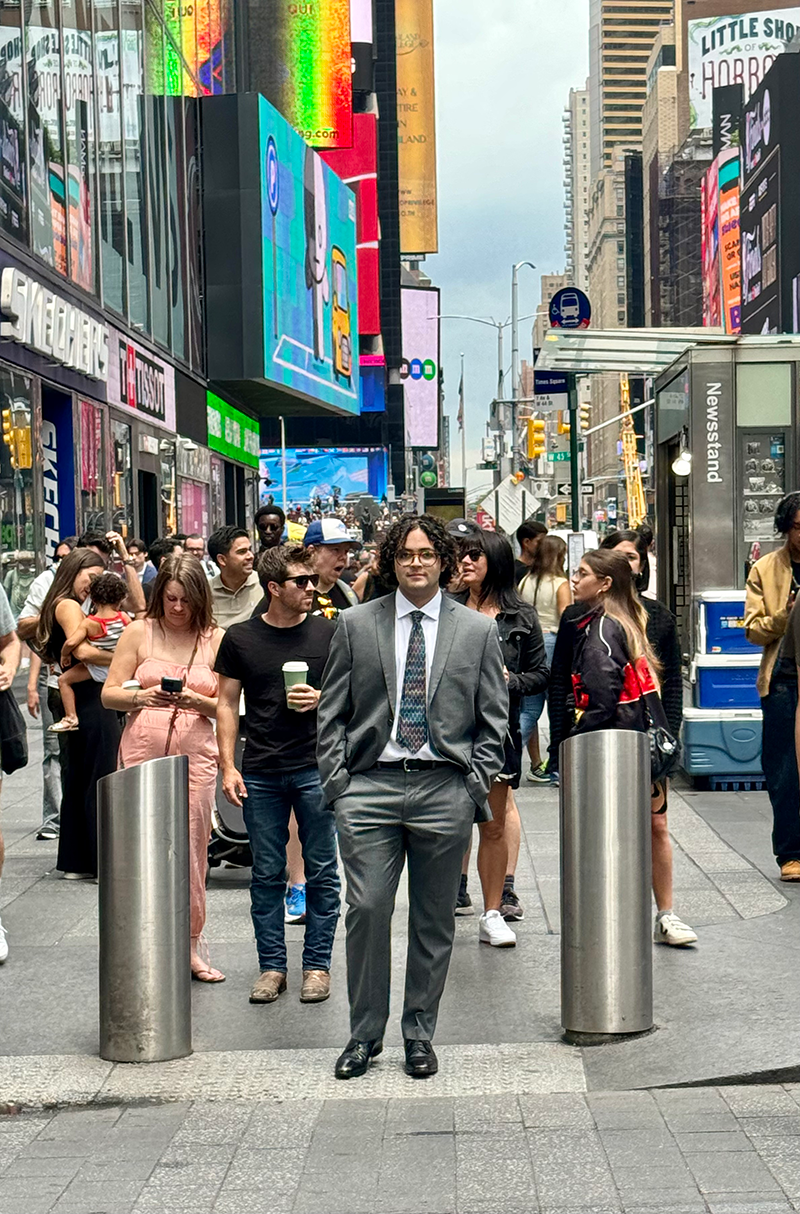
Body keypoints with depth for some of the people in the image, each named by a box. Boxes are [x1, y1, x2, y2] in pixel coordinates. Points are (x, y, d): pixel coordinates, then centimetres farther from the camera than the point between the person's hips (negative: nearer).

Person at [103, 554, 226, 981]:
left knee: (192, 847, -1)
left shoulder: (215, 639, 6)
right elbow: (109, 693, 6)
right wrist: (140, 697, -13)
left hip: (195, 754, 0)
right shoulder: (139, 632, 7)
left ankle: (190, 942, 13)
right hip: (142, 750, 0)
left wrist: (196, 701, -13)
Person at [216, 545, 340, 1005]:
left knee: (321, 871, 4)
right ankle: (272, 965, 17)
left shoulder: (328, 633, 2)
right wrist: (228, 767, 0)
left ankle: (317, 964, 15)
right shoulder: (240, 638, 3)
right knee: (267, 873, 6)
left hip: (316, 768, 0)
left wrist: (321, 700, -12)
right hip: (261, 774, 1)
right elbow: (228, 704, 7)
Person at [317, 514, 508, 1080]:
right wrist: (338, 779, 0)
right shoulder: (356, 625, 7)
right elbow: (332, 713, 9)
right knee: (367, 910, -5)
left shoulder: (478, 631, 7)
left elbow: (493, 719, 9)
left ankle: (420, 1033, 20)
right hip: (370, 785, 0)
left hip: (445, 789, 0)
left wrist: (477, 783, 0)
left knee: (434, 920, 7)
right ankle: (365, 1033, 10)